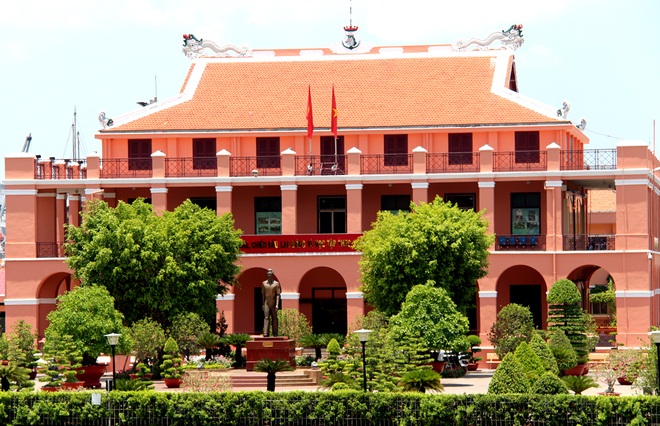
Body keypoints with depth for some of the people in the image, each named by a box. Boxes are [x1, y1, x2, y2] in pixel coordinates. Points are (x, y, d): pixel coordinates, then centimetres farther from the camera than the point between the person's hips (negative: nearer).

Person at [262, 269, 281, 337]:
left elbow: (278, 295, -6)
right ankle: (266, 333, -18)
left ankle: (275, 334, 11)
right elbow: (263, 294, 12)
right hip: (266, 303, 1)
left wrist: (277, 305, -15)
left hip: (274, 303, -1)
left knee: (274, 318, 4)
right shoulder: (264, 283, 8)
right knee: (266, 317, -10)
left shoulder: (276, 284, -1)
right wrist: (263, 304, 7)